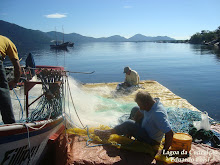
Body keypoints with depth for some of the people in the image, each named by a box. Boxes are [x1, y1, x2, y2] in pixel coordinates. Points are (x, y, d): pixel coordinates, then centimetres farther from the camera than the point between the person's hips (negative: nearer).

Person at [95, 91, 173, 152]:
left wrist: (164, 151, -27)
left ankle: (108, 133, -4)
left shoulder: (158, 114, -38)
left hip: (151, 140, -9)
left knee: (129, 124, -27)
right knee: (135, 110, 15)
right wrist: (129, 131, -2)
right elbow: (139, 113, 0)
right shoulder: (150, 103, -12)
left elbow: (169, 133, -39)